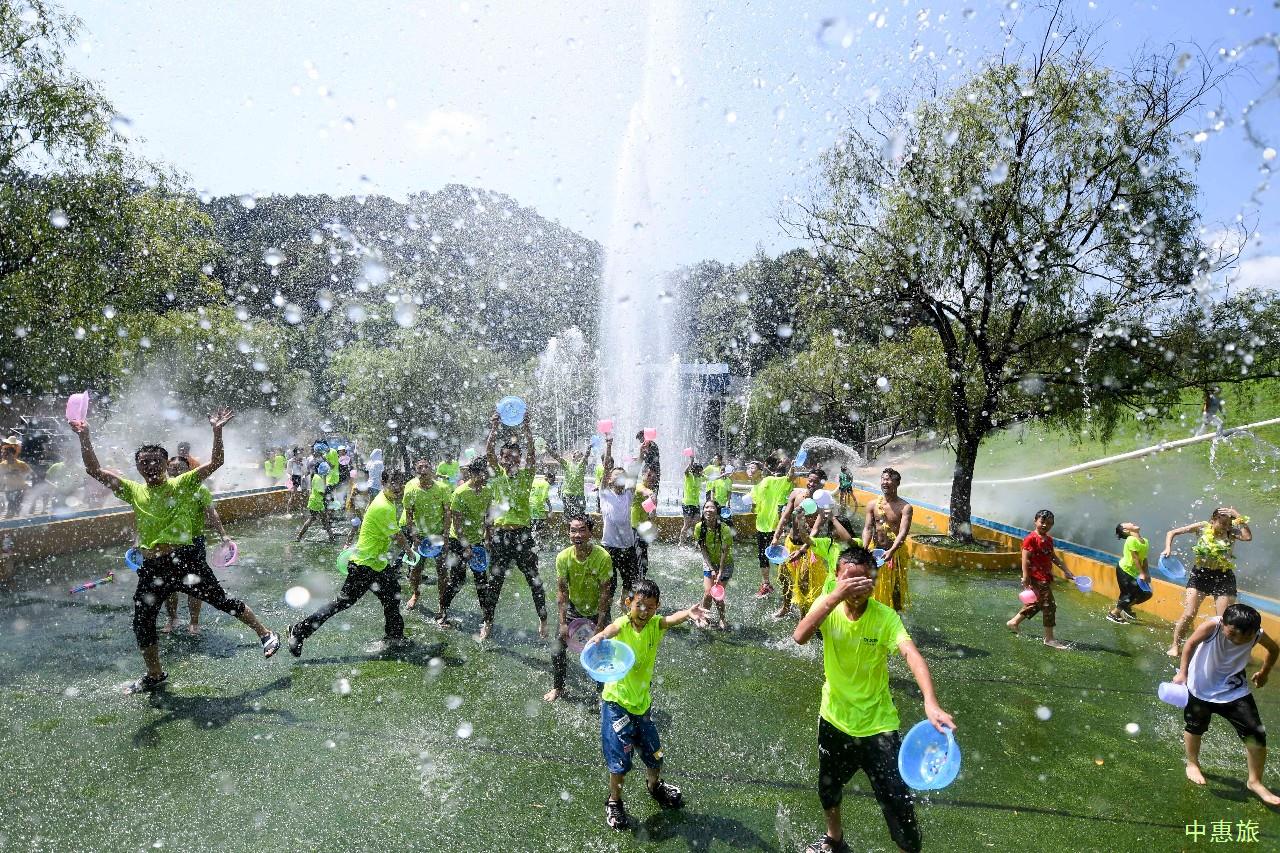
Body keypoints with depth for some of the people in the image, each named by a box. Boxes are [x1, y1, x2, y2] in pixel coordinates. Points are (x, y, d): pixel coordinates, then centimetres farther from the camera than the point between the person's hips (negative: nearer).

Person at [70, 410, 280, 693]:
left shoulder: (182, 484, 1)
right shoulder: (134, 491, 10)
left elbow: (215, 462, -9)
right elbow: (94, 470, 6)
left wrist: (217, 430, -20)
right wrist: (84, 438, -5)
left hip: (185, 560, -4)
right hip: (152, 568, 5)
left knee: (222, 600, -1)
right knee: (142, 623, 12)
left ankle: (265, 634, 14)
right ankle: (155, 675, 32)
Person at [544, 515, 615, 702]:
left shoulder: (603, 557, -27)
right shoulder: (563, 557, -19)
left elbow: (605, 592, -20)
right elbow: (561, 590, -13)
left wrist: (600, 625, -19)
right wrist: (562, 623, -15)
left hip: (597, 611, -2)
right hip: (573, 608, 2)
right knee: (557, 651, 1)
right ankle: (557, 687, 26)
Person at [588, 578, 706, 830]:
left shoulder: (655, 625, -10)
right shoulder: (622, 624, -19)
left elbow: (672, 619, -32)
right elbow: (612, 628, -43)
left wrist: (688, 614, -56)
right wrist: (599, 636, -69)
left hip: (643, 701, 4)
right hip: (617, 703, -4)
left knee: (655, 754, 18)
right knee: (620, 759, 4)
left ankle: (654, 785, 49)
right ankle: (614, 802, 31)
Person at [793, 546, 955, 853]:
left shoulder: (885, 617, -20)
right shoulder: (827, 606, -15)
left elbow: (911, 654, -37)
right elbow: (800, 636, -33)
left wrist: (930, 702, -54)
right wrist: (834, 596, -43)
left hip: (877, 725, -3)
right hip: (834, 719, 3)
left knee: (898, 802, -1)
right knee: (828, 788, 24)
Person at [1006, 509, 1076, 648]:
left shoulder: (1049, 540, 14)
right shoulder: (1031, 538, -13)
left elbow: (1054, 558, 23)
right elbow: (1025, 558, -17)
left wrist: (1066, 571, 20)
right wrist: (1025, 576, -23)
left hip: (1046, 578, 9)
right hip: (1037, 578, -9)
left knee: (1036, 603, 19)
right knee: (1049, 606, -7)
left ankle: (1014, 622, 33)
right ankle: (1049, 639, 1)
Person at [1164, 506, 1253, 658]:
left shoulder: (1232, 532, -5)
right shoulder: (1202, 527, -5)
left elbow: (1248, 537, -27)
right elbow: (1172, 533, -1)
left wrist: (1238, 517, -24)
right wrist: (1168, 548, -17)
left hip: (1224, 578, 0)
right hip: (1201, 574, 0)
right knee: (1188, 615, -2)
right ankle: (1175, 645, 12)